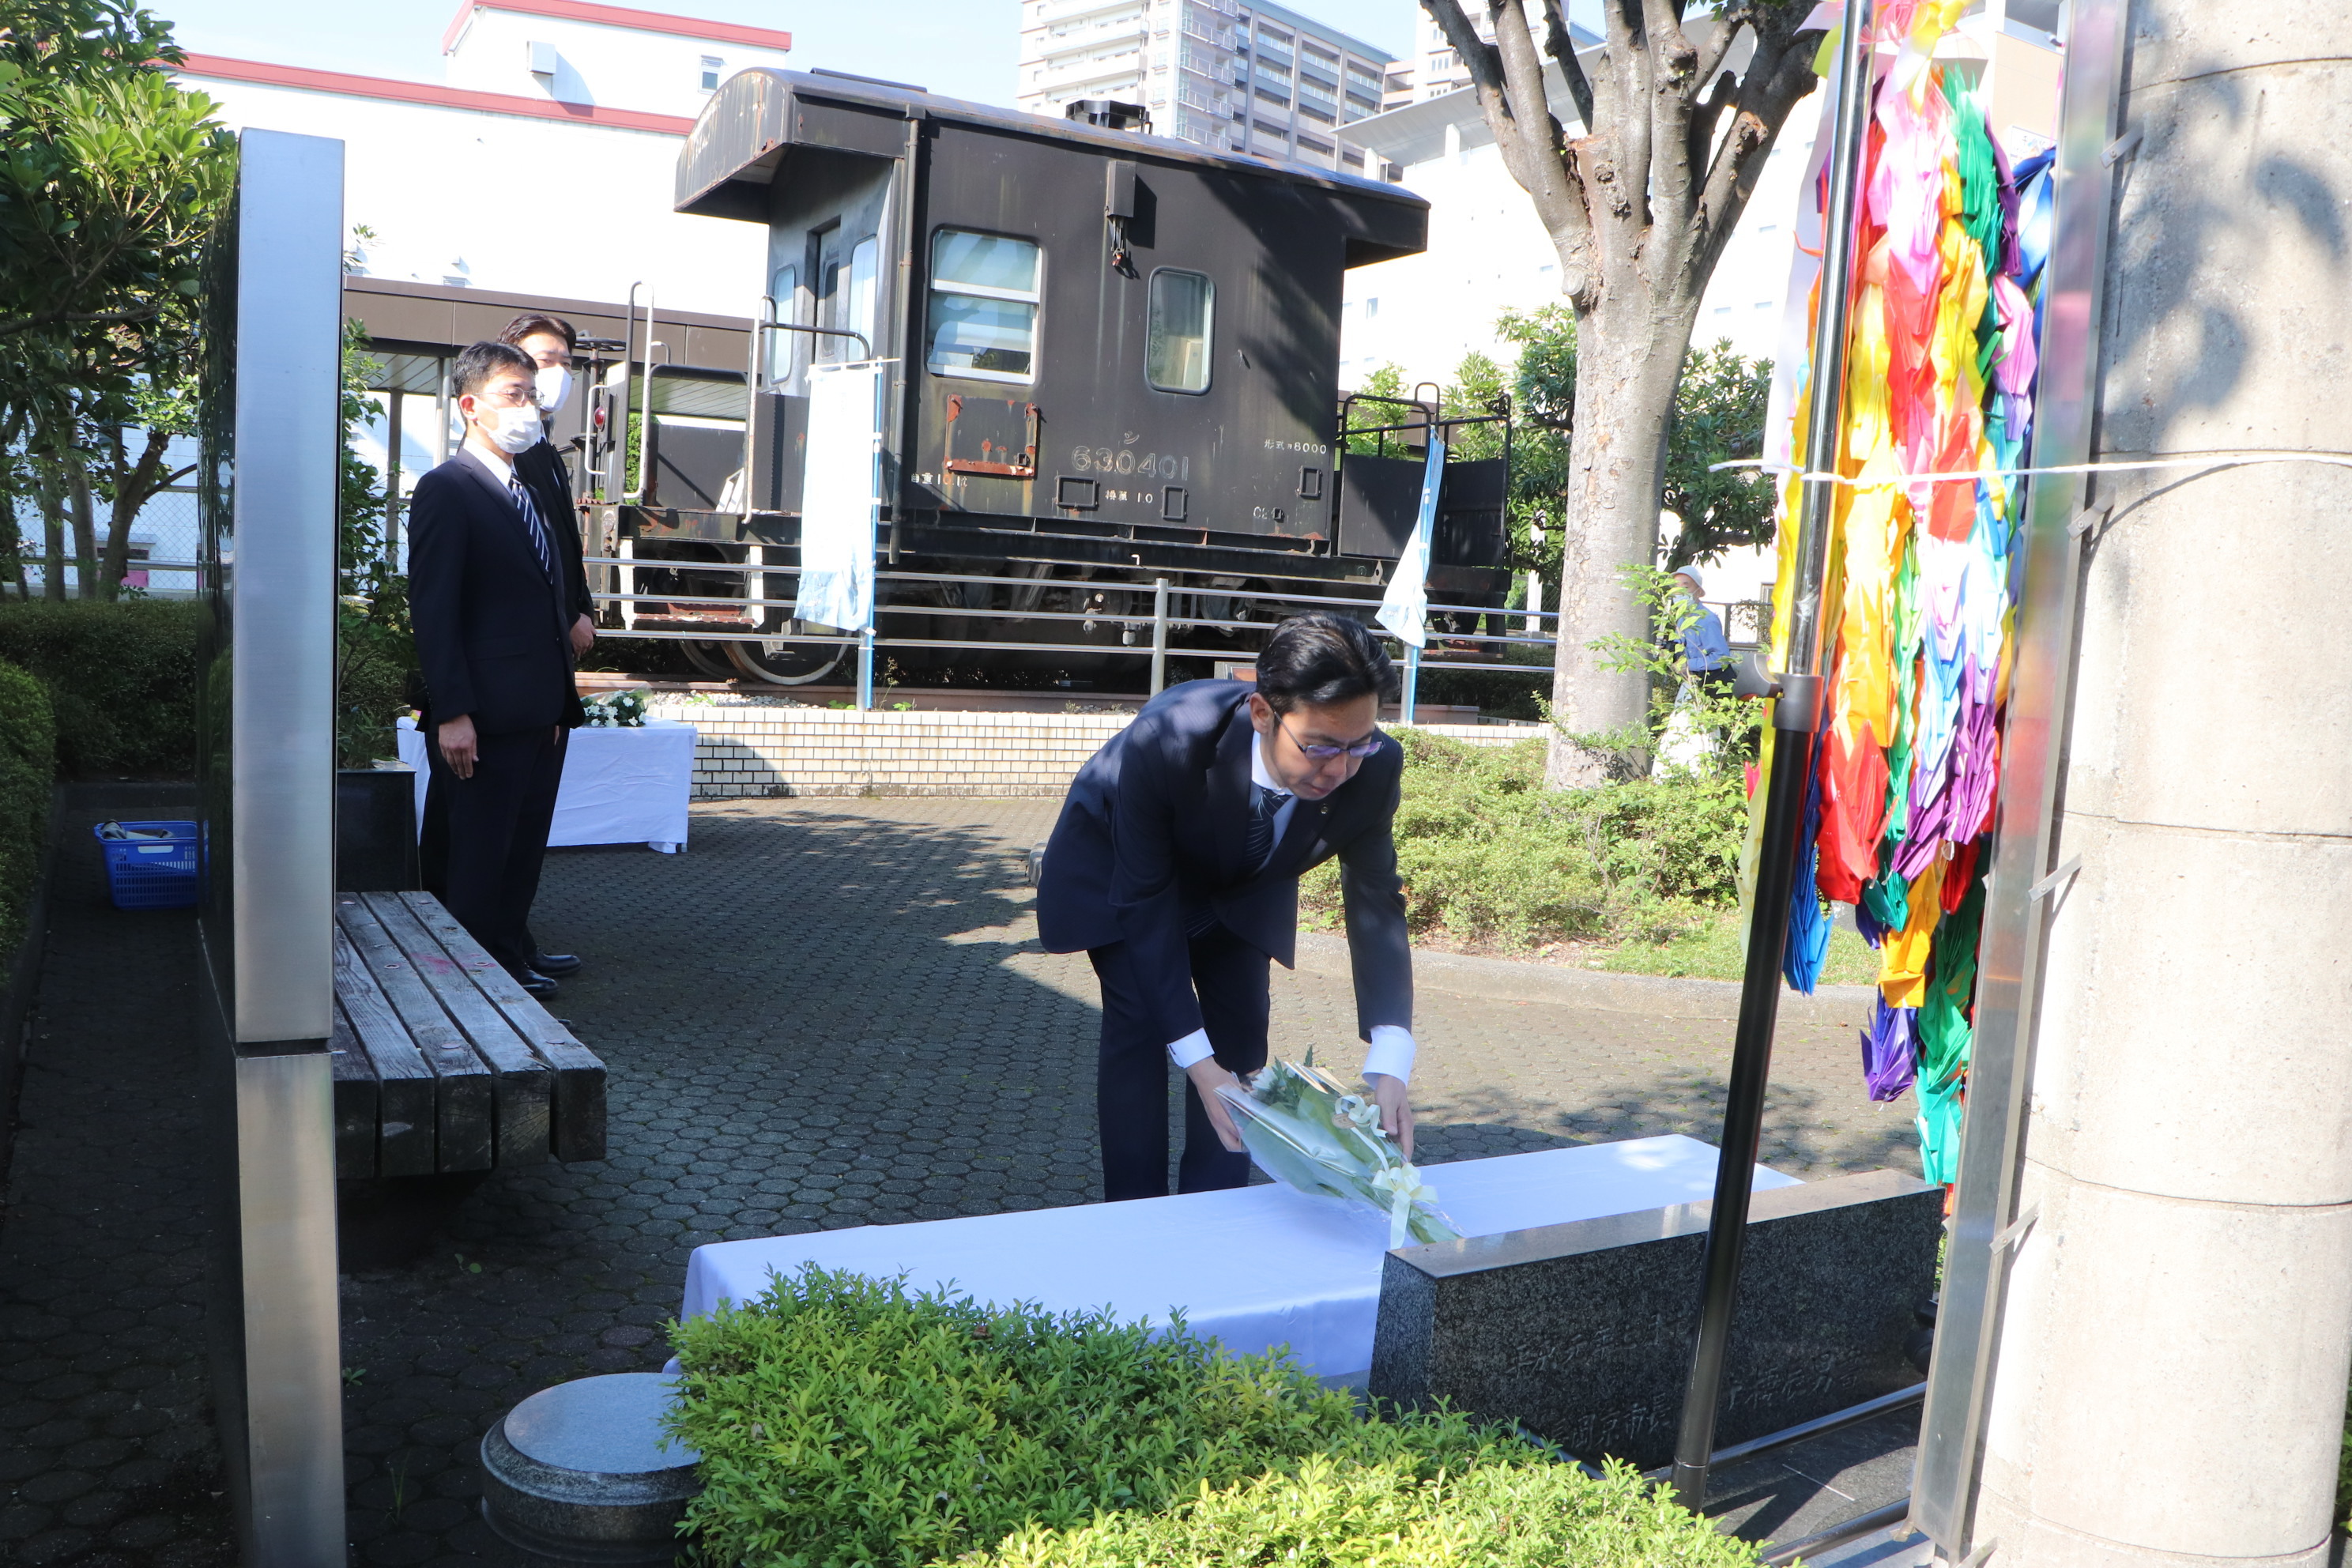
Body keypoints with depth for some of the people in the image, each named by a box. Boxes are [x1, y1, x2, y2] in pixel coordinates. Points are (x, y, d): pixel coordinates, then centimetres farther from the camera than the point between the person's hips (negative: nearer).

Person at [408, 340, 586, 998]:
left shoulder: (526, 494, 19)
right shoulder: (446, 490, -8)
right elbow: (432, 610, -14)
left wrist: (562, 699, 16)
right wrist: (451, 714, -20)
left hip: (540, 715, 8)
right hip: (486, 717, -8)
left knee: (523, 851, 14)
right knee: (478, 858, 0)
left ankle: (512, 959, 25)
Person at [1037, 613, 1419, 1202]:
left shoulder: (1375, 769, -33)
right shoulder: (1166, 740, -43)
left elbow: (1375, 904, -21)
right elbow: (1146, 904, -34)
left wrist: (1389, 1064, -33)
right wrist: (1198, 1064, -38)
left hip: (1242, 881, 3)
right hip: (1119, 862, -3)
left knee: (1241, 1036, -1)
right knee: (1138, 1027, -11)